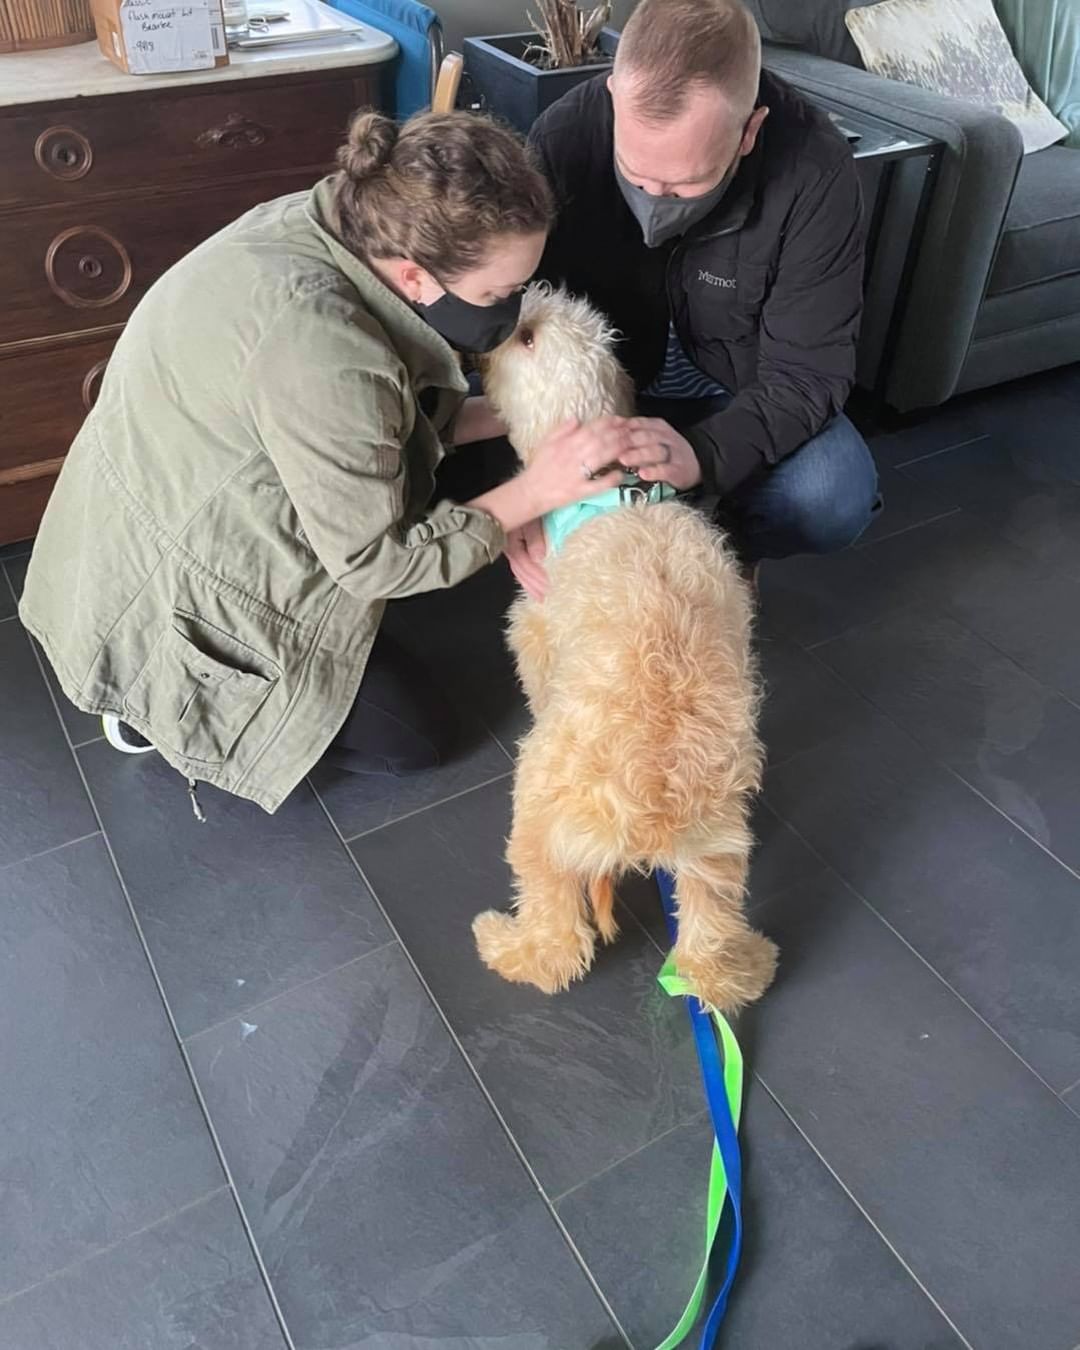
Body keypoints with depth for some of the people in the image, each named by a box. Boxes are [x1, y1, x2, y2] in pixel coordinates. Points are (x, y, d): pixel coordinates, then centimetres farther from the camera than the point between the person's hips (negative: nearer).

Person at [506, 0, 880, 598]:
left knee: (836, 500, -28)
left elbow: (807, 372, -24)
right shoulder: (564, 137, -23)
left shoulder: (815, 172, -26)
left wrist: (703, 453, -45)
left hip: (738, 397, 0)